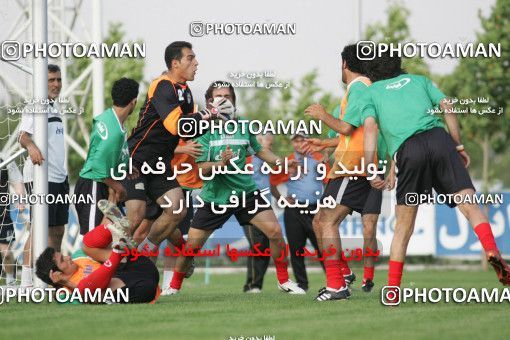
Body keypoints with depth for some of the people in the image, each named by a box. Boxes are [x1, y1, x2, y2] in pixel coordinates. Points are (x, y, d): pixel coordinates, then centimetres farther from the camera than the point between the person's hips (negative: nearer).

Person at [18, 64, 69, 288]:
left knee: (58, 230, 12)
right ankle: (27, 279, -12)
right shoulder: (34, 107, -10)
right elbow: (23, 136, -24)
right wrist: (30, 146, -46)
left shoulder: (54, 106, 18)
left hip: (59, 175, 9)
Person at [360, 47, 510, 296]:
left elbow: (370, 128, 6)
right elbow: (447, 108, 16)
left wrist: (370, 171, 1)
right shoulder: (419, 80, 31)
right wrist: (459, 145, 17)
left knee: (404, 226, 9)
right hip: (438, 137, 1)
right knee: (469, 204, -9)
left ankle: (392, 290, 7)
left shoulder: (371, 93, 24)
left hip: (408, 150, -1)